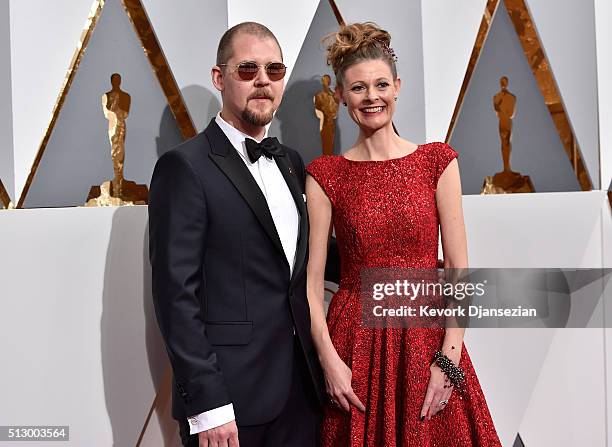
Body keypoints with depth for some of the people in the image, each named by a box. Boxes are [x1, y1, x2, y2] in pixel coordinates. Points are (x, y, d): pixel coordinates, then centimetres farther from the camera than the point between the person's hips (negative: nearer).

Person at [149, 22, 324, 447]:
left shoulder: (290, 161, 11)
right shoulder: (186, 167, -11)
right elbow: (177, 294, -14)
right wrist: (207, 406, -17)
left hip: (301, 384, 6)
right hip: (231, 395, -6)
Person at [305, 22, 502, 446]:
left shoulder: (437, 161, 1)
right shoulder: (325, 175, 0)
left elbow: (459, 268, -3)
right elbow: (312, 278, -3)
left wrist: (449, 356, -10)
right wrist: (329, 359, -13)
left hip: (429, 337, 1)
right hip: (355, 343, 0)